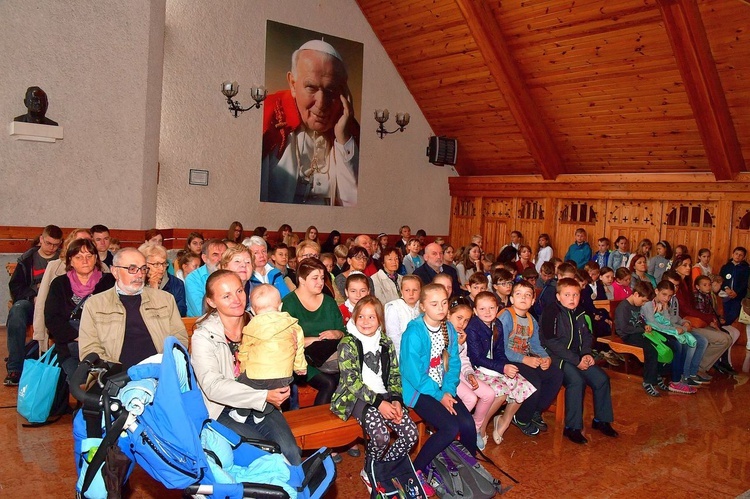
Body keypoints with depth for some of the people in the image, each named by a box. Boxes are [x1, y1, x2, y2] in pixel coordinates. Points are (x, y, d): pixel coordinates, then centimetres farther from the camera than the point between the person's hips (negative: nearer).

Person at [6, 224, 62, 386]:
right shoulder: (27, 259, 14)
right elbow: (15, 286, 9)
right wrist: (33, 297, -8)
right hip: (31, 303, 2)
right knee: (17, 310, -34)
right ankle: (14, 369, -33)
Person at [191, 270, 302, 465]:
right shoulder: (203, 336, -9)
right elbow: (213, 386, -20)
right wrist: (264, 396, -28)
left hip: (262, 407, 3)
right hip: (224, 412, -3)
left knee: (291, 452, -18)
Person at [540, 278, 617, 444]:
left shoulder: (578, 314, 12)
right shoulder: (551, 312, -14)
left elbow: (586, 336, 22)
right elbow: (551, 342, -20)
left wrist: (586, 354, 0)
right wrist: (576, 360, -19)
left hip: (578, 357, 8)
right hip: (557, 358, -8)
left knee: (602, 378, -4)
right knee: (576, 381, -29)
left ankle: (601, 419, 16)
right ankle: (572, 427, -18)